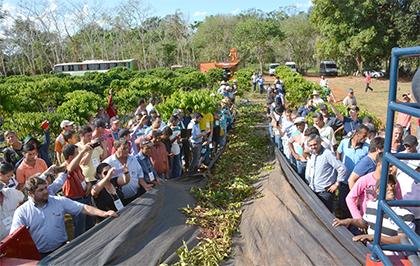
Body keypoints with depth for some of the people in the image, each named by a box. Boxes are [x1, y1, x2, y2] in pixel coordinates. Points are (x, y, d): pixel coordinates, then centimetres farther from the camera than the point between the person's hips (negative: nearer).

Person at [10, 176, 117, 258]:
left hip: (62, 248, 1)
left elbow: (83, 208, -2)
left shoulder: (60, 201, 2)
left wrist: (104, 213, -15)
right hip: (39, 255, -1)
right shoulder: (21, 212, -1)